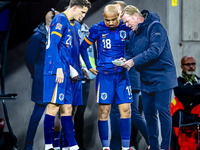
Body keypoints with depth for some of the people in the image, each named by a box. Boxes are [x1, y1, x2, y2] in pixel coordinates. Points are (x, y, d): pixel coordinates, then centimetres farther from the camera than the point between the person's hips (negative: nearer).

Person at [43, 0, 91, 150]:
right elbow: (53, 45, -17)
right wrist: (59, 67, -22)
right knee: (54, 106, -9)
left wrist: (70, 69, 21)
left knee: (67, 108, 8)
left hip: (63, 73, 10)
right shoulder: (60, 19, -8)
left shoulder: (69, 23, 21)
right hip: (56, 71, -10)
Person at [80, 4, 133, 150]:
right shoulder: (97, 29, -5)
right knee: (104, 111, -3)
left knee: (126, 110, -1)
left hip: (122, 75, 2)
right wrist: (89, 67, 3)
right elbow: (83, 47, 6)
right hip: (104, 75, -2)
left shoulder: (126, 27, 0)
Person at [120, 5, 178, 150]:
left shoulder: (155, 27, -15)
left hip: (161, 77, -8)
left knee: (163, 111, -6)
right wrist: (126, 60, -9)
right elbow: (132, 52, 15)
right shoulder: (133, 33, 11)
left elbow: (155, 50, -26)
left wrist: (134, 61, -27)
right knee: (149, 113, 9)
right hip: (146, 79, 8)